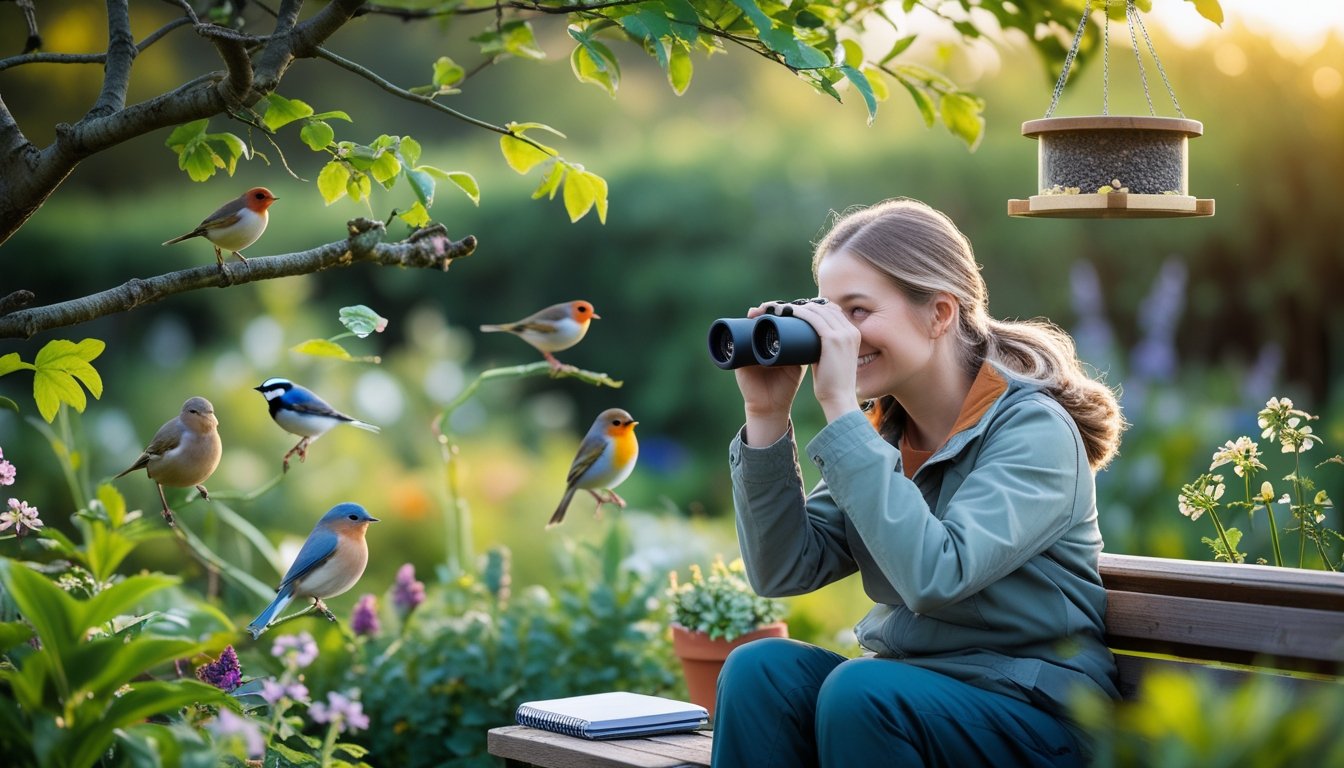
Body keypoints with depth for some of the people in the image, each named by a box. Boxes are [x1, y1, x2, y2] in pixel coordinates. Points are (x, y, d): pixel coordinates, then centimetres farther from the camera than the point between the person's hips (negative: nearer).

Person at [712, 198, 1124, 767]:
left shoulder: (1033, 430, -14)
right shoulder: (879, 430, 5)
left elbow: (936, 576, -30)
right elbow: (782, 571, 0)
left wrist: (840, 408, -28)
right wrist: (767, 417, -9)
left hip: (1037, 713, -6)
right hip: (903, 683, 6)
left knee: (858, 692, -31)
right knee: (758, 669, -19)